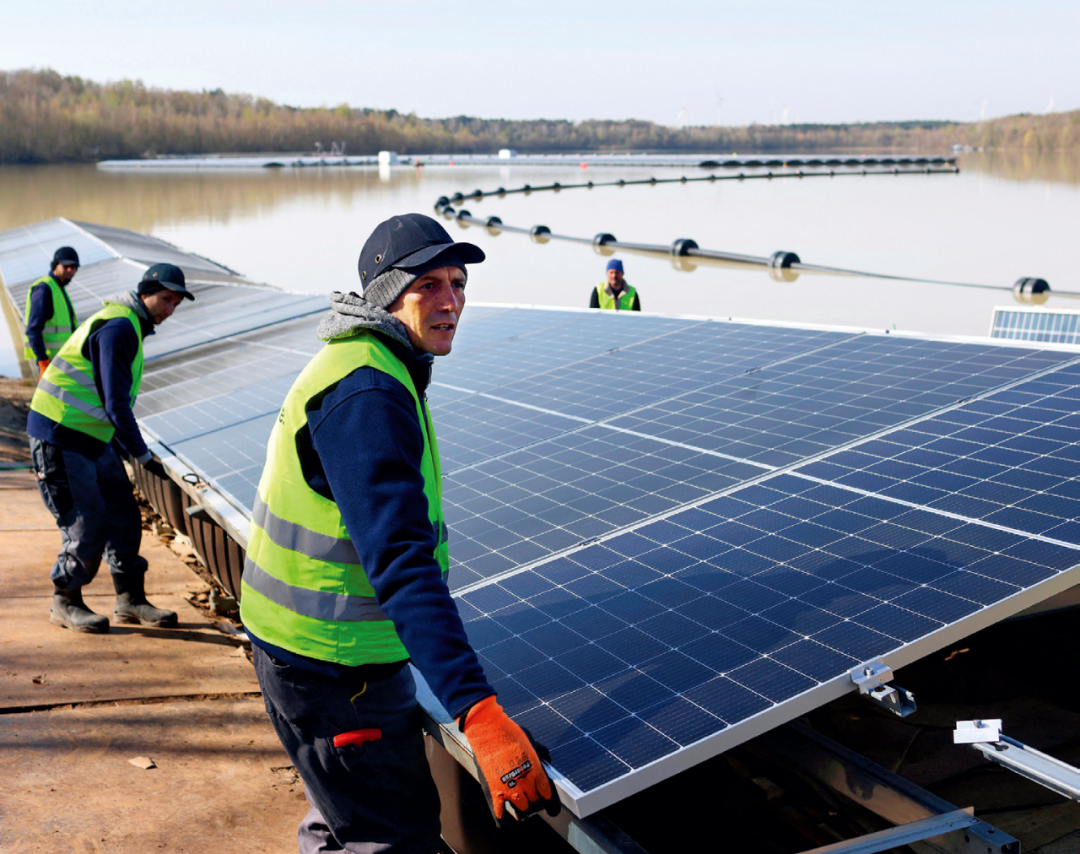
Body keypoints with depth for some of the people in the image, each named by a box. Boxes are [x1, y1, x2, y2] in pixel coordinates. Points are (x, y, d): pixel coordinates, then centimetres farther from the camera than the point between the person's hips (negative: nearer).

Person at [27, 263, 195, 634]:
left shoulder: (128, 326, 15)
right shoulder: (119, 326, -18)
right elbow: (115, 402, -20)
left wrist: (121, 447, 21)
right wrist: (143, 455, -15)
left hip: (92, 438, 10)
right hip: (60, 439, -10)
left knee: (124, 517, 9)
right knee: (87, 526, -4)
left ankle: (130, 600, 18)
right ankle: (65, 603, 14)